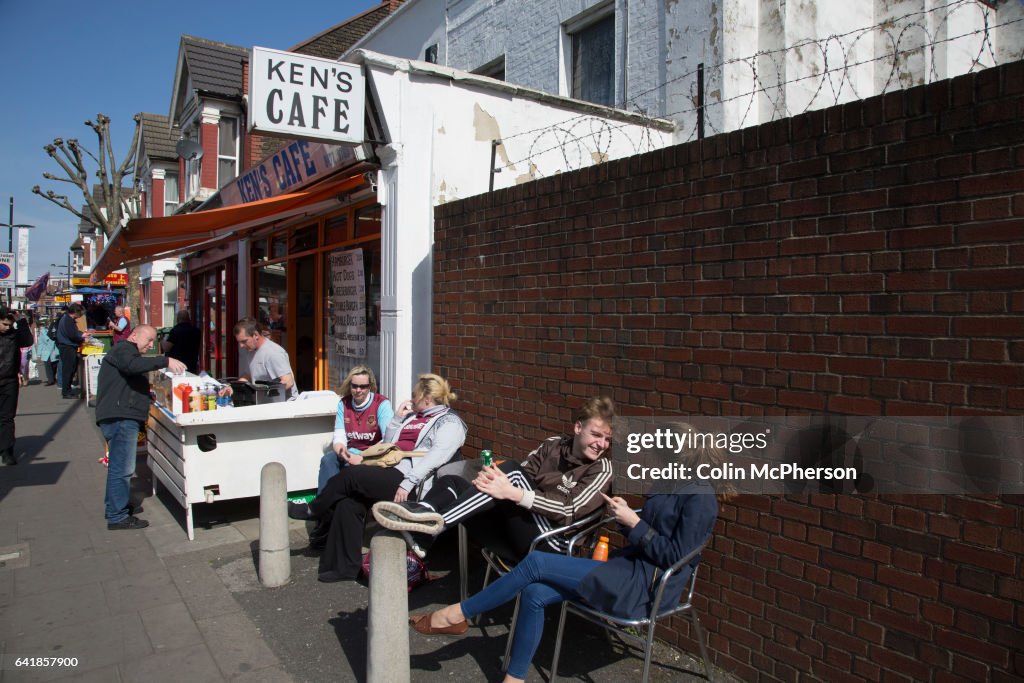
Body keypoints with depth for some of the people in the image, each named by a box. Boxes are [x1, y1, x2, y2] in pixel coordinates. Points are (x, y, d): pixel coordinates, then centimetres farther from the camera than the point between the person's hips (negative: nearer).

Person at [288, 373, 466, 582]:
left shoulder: (450, 423, -1)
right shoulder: (414, 416, 25)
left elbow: (435, 457, -16)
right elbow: (388, 442, 26)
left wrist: (407, 484, -25)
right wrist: (397, 418, 13)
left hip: (407, 478, -8)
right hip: (388, 470, 8)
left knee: (349, 474, -19)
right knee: (348, 503, -13)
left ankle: (313, 510, 8)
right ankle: (345, 567, -1)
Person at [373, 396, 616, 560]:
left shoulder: (601, 469, 1)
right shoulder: (553, 446, 14)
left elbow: (570, 510, -14)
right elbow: (522, 476, 7)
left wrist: (513, 493, -25)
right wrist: (492, 480, -18)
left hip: (550, 544, -6)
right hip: (516, 530, 6)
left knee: (511, 469, -26)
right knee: (451, 482, -6)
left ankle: (436, 520, -33)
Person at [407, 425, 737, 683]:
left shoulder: (700, 498, -12)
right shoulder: (666, 485, 14)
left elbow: (676, 556, -16)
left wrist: (634, 523, -16)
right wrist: (625, 516, -1)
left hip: (644, 586, -9)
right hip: (629, 570, 9)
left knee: (536, 563, -16)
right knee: (534, 594, -9)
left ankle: (456, 614, -3)